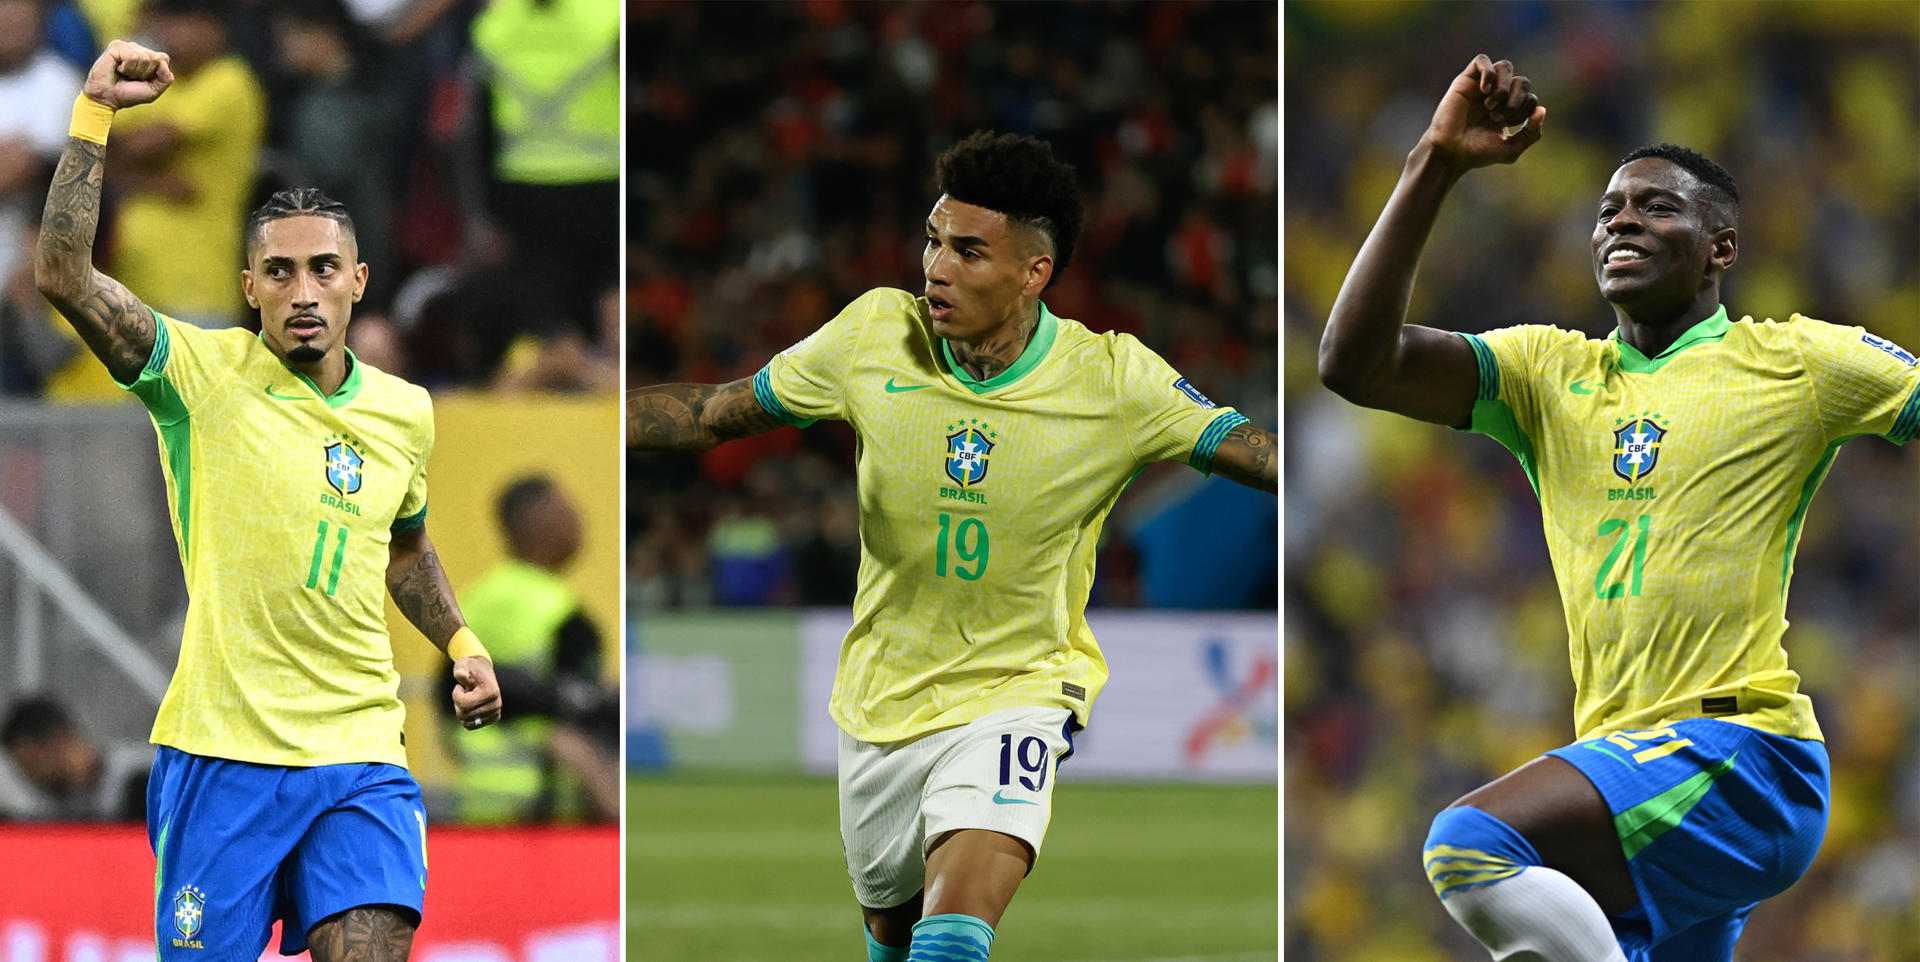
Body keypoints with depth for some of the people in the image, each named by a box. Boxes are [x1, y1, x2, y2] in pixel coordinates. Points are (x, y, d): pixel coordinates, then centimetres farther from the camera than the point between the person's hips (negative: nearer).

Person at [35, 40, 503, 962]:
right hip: (221, 749, -3)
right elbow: (63, 272, -17)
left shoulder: (404, 411, 11)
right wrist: (94, 111, -19)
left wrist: (461, 644, 17)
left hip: (359, 755, 3)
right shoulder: (202, 374, -3)